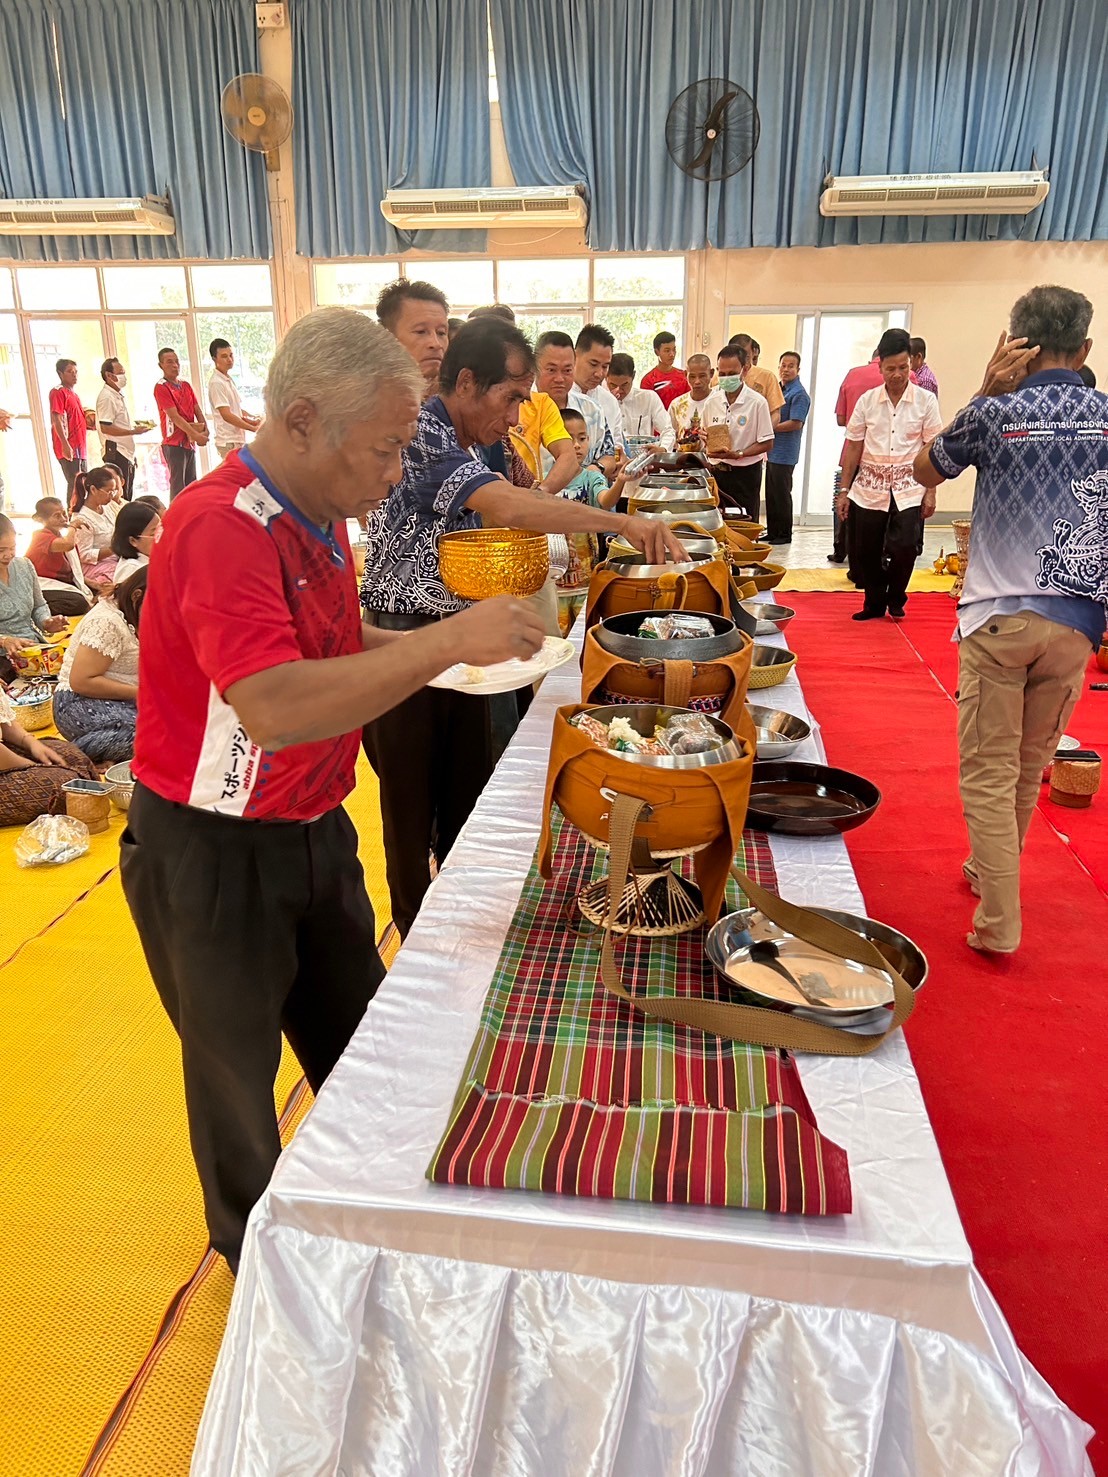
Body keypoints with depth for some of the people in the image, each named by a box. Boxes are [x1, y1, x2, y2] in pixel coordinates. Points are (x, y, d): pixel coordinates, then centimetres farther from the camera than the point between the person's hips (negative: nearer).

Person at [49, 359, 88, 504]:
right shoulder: (58, 392, -6)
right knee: (75, 485, -11)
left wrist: (89, 424, 10)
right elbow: (56, 420, -16)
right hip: (69, 449, -9)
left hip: (80, 448, 9)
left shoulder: (73, 392, 21)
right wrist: (65, 445, -24)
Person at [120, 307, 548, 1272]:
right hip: (212, 856, -8)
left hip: (311, 831, 8)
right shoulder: (222, 527, -26)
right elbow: (272, 706, -39)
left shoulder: (317, 518, 3)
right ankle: (256, 1259, 42)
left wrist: (445, 648, 1)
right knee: (237, 1068, 15)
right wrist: (447, 640, -35)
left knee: (356, 1037, 21)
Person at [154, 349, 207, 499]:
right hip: (174, 444, -7)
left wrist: (204, 428, -7)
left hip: (190, 442, 7)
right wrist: (195, 435, -19)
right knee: (178, 487, -8)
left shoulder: (186, 385, 14)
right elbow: (174, 417, -16)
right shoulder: (161, 387, -8)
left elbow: (197, 409, 12)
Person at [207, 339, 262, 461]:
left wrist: (252, 419, 3)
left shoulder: (229, 379, 15)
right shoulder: (216, 382, -14)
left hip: (237, 439, 9)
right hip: (228, 441, -9)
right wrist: (254, 428, -16)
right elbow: (226, 415, -19)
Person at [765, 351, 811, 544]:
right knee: (771, 494, 12)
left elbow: (795, 423, -18)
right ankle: (772, 532, 21)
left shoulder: (799, 394, -11)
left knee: (781, 494, -2)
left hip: (785, 454, -8)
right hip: (773, 452, 8)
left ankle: (785, 534, 8)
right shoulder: (778, 389, 15)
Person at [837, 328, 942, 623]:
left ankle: (895, 598, 15)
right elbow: (853, 447, 6)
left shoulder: (926, 400, -1)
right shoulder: (867, 400, 3)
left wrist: (930, 493, -4)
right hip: (870, 488, 2)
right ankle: (874, 603, 25)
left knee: (904, 548, -12)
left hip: (908, 489, -2)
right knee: (867, 552, 5)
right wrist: (844, 490, 5)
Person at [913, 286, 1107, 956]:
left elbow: (926, 470, 12)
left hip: (1000, 616, -4)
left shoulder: (997, 413, -5)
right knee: (1031, 766, 19)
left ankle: (1000, 922, 2)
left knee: (989, 770, 3)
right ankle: (987, 870, 38)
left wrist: (986, 394, 7)